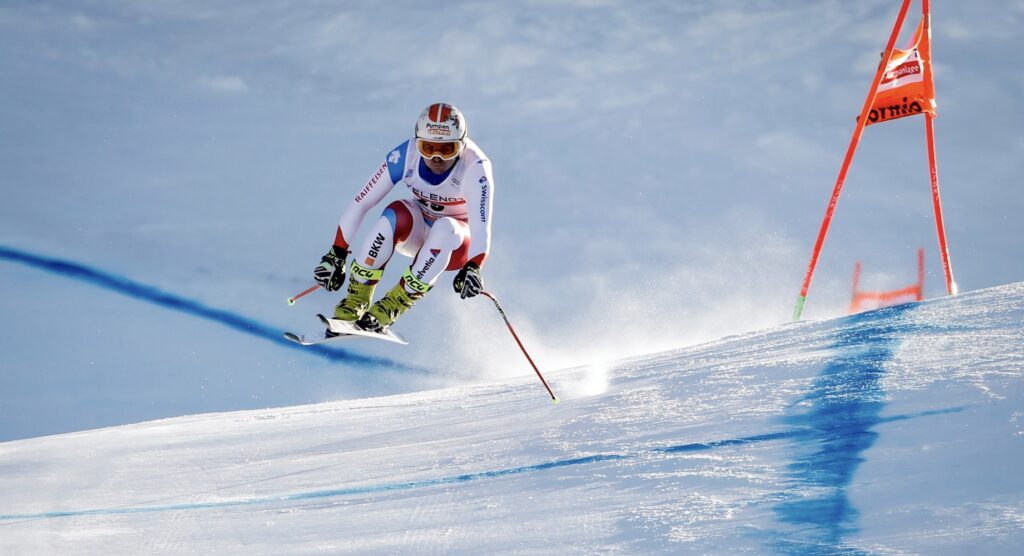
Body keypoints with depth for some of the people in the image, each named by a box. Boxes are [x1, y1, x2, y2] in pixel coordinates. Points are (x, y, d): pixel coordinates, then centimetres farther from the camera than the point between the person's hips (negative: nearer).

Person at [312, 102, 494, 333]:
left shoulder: (475, 167, -28)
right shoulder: (405, 156, -22)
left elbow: (481, 224, -40)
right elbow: (359, 203, -19)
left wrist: (473, 268, -57)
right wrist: (336, 254, -24)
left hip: (455, 244, -2)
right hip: (417, 231, 2)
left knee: (445, 228, -36)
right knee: (396, 214, -32)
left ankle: (396, 303, -28)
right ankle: (357, 298, -23)